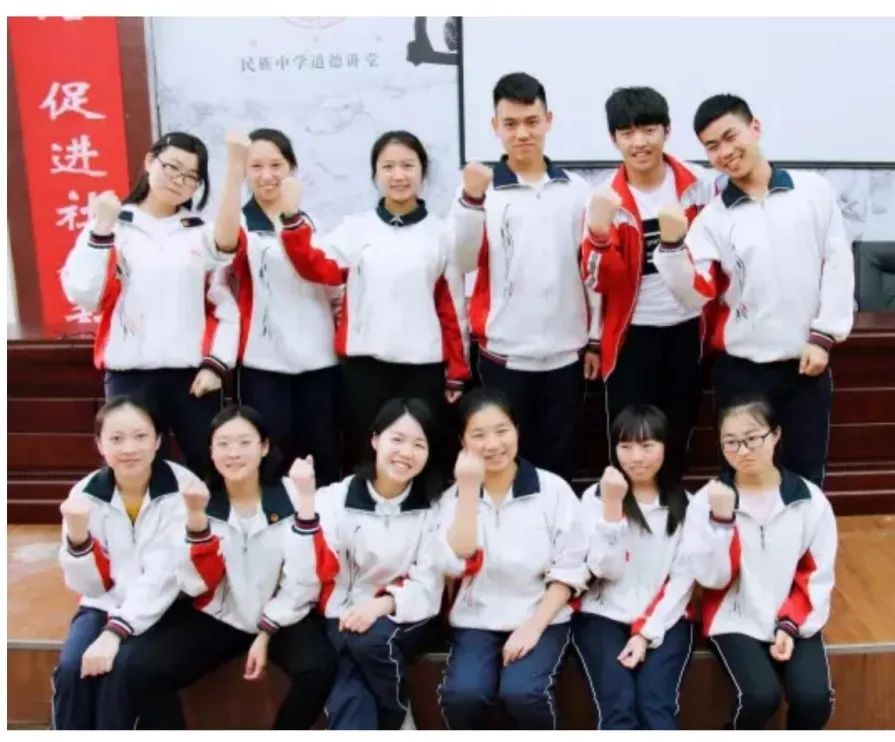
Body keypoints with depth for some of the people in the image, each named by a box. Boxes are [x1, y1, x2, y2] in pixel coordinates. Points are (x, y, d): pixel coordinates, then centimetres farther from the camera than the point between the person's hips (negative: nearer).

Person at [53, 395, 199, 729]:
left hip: (160, 608, -3)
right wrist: (77, 535, -23)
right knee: (70, 669, -23)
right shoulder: (86, 493, -5)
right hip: (105, 604, 3)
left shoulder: (182, 487, -15)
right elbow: (88, 585, -6)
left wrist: (115, 631, -26)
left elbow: (165, 576, -19)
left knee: (119, 667, -27)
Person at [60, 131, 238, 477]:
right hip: (130, 376, -1)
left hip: (193, 374, 1)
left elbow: (226, 305, 5)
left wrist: (216, 363, -4)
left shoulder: (204, 234, 8)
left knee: (212, 470, 7)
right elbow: (84, 295, -8)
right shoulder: (111, 227, 4)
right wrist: (100, 230, -12)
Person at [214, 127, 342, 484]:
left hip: (319, 361, 3)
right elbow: (225, 241, -27)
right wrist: (235, 167, -34)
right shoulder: (241, 224, 0)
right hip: (264, 364, -3)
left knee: (324, 457, 8)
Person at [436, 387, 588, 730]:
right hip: (477, 621, 2)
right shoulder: (455, 496, 3)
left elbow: (569, 571, -3)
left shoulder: (553, 489, -3)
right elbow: (456, 564, -13)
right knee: (461, 694, -26)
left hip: (542, 618, -1)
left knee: (522, 692, -27)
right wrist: (468, 489, -16)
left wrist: (533, 626, -14)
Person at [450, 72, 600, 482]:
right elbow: (464, 261, -14)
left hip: (565, 352, 3)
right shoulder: (482, 189, -2)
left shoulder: (576, 189, 6)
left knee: (559, 462, 12)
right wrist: (471, 199, -29)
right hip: (504, 353, -2)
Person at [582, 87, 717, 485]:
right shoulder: (607, 198, -8)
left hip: (688, 330, 2)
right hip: (634, 336, -2)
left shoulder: (700, 184, -3)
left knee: (677, 441, 14)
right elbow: (602, 282, -15)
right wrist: (599, 234, -33)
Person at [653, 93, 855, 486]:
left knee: (806, 473, 10)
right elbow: (695, 294, -7)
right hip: (741, 369, 0)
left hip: (807, 362, 0)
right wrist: (672, 244, -23)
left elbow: (838, 263, 2)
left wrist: (823, 336, -3)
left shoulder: (813, 191, 1)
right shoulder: (712, 217, 0)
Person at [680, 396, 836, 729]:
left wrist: (790, 626, -10)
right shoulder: (707, 500, -6)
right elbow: (711, 576, -11)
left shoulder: (809, 499, -3)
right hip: (735, 620, -1)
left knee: (814, 698, -21)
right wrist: (722, 519, -23)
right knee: (760, 697, -24)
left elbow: (818, 575, 1)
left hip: (794, 620, 2)